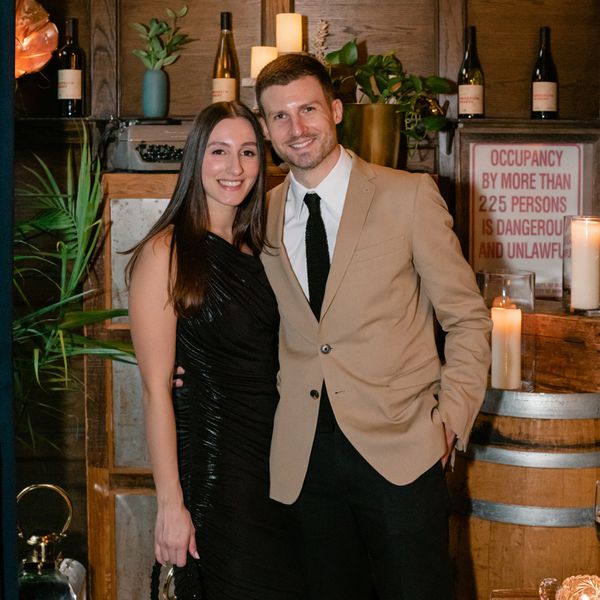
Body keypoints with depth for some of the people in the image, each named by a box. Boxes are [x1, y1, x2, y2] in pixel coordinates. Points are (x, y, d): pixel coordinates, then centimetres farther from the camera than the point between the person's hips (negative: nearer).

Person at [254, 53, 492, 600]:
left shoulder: (409, 196, -3)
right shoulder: (264, 215, 7)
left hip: (399, 449, -3)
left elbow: (467, 318, 1)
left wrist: (452, 418, -8)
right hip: (306, 454, 3)